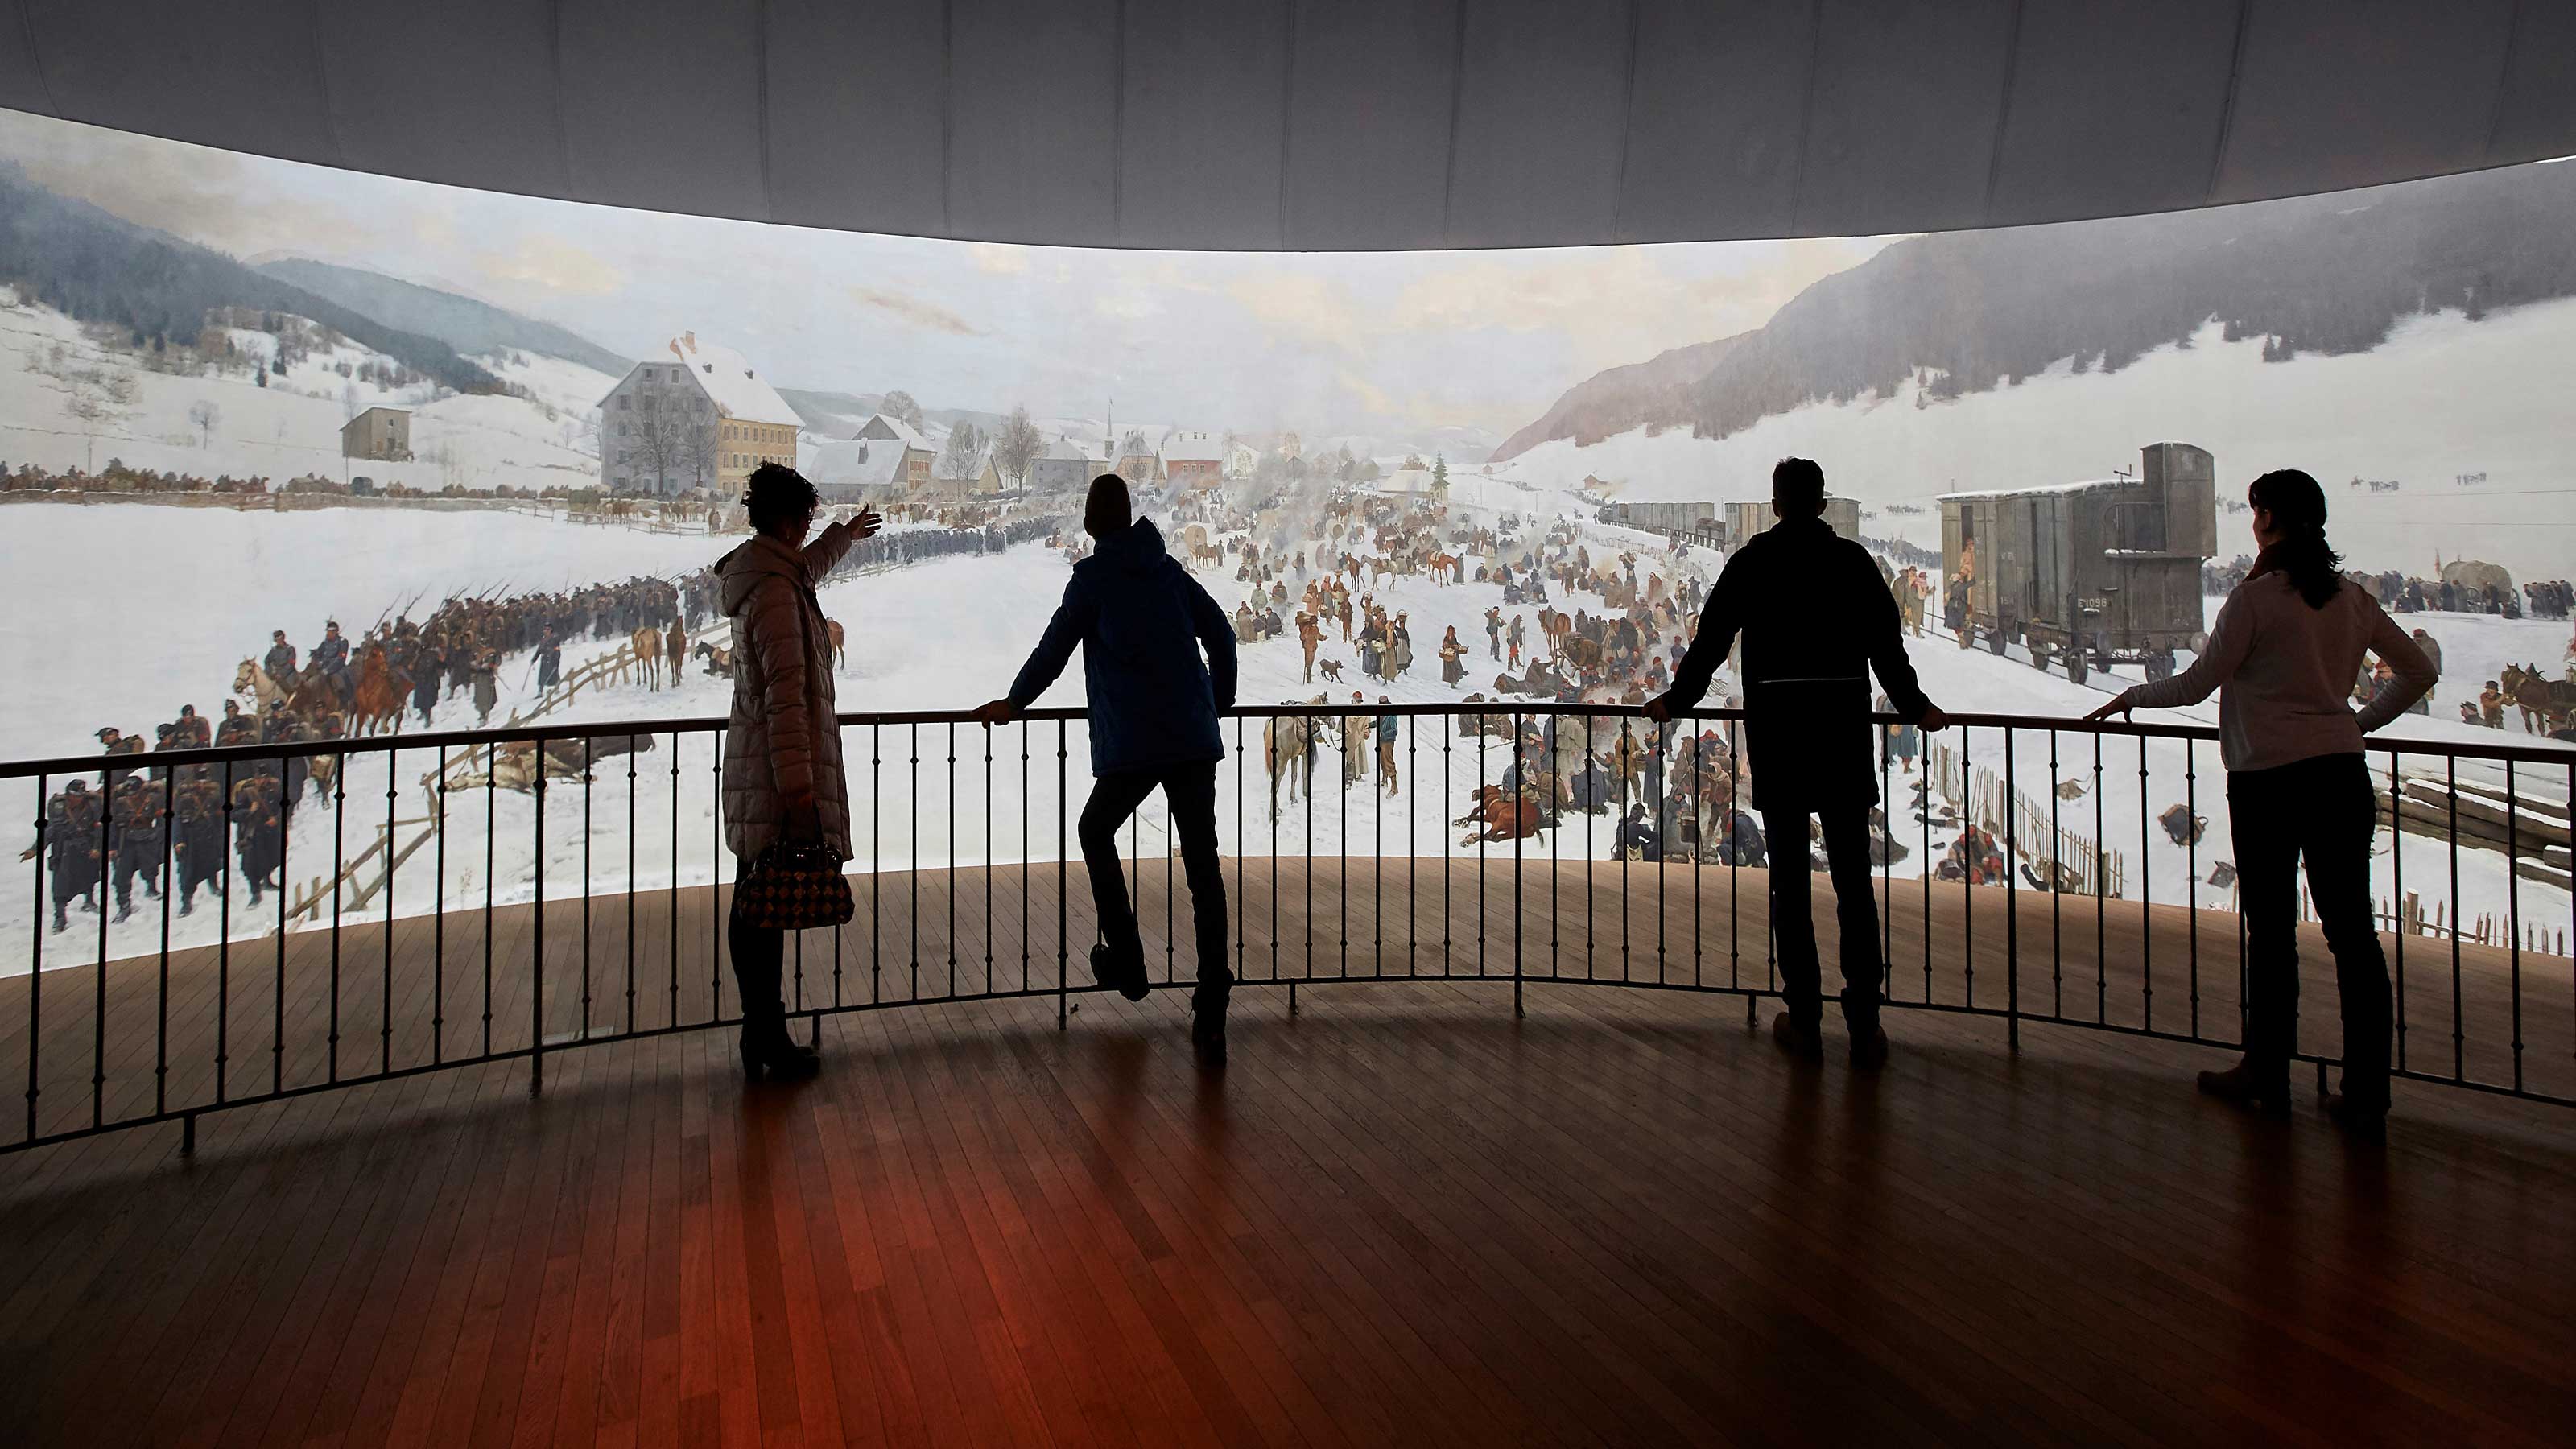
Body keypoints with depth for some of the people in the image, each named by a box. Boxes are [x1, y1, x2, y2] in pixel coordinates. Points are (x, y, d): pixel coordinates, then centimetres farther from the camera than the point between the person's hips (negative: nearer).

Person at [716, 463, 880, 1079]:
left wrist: (843, 536, 55)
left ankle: (761, 1034, 22)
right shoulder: (776, 590, -16)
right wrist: (798, 780, -24)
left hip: (751, 765, 10)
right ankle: (769, 1041, 3)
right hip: (779, 766, -10)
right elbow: (786, 692, -22)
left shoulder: (756, 573, 14)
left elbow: (802, 569, 40)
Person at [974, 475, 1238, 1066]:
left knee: (1095, 834, 22)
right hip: (1195, 740, 4)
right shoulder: (1170, 571, 14)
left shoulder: (1093, 577, 2)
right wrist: (1218, 704, 26)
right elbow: (1220, 636, 13)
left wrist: (1013, 702, 19)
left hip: (1133, 746, -4)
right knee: (1203, 868, 2)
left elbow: (1053, 649, 5)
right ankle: (1211, 1018, -1)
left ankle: (1127, 961, 18)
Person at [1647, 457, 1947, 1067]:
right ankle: (1864, 1026, 3)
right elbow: (1887, 646, 6)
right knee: (1853, 881, 4)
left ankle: (1804, 1021, 8)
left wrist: (1675, 700, 18)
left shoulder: (1752, 561, 2)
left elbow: (1710, 640, 5)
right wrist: (1915, 708, 19)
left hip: (1776, 732, -1)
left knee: (1790, 880, 5)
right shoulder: (1853, 560, 4)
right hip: (1845, 731, 1)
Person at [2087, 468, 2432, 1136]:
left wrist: (2131, 696, 6)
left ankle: (2266, 1075, 19)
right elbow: (2418, 670, 18)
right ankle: (2367, 1094, 9)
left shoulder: (2256, 597, -10)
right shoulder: (2352, 599, 9)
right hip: (2343, 774, 5)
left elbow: (2196, 684, -9)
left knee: (2272, 932, 6)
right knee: (2351, 930, 5)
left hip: (2268, 780, -5)